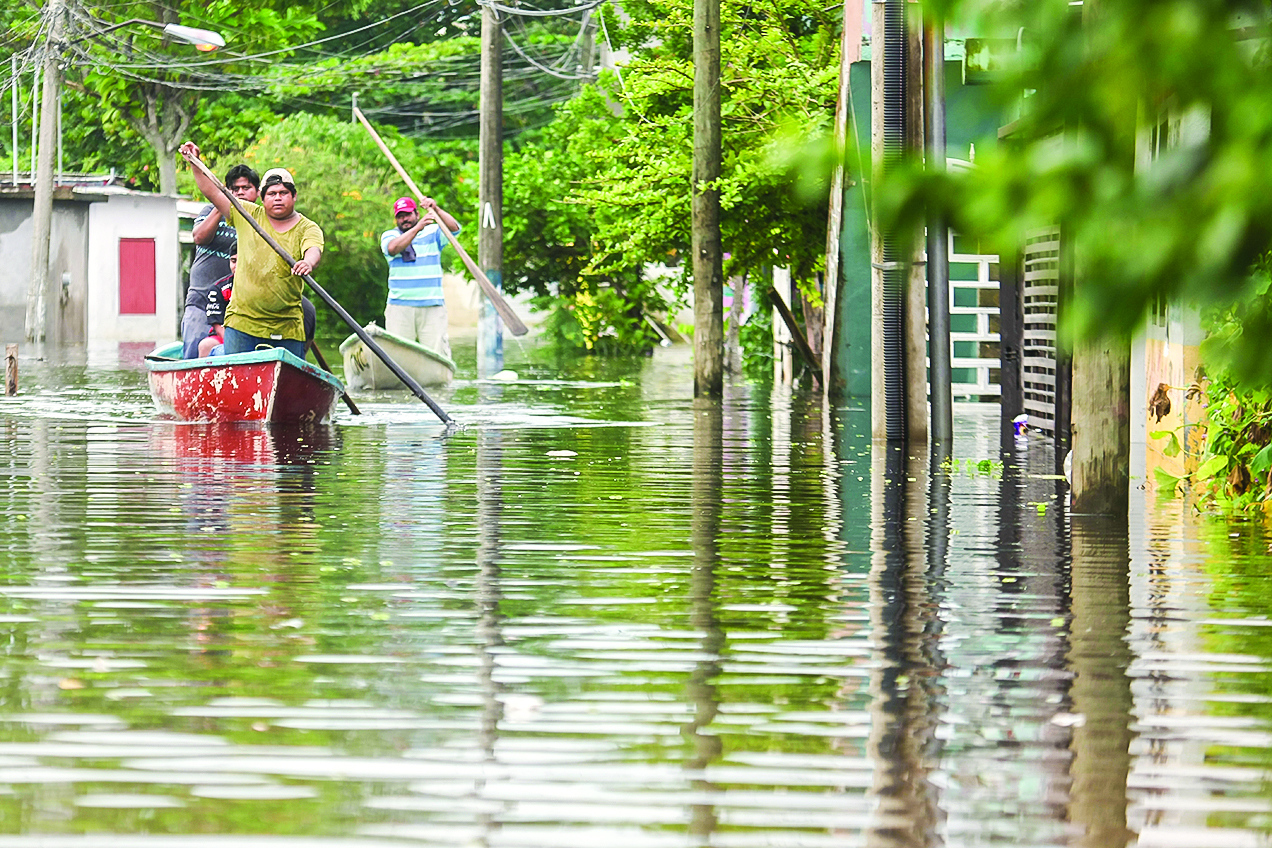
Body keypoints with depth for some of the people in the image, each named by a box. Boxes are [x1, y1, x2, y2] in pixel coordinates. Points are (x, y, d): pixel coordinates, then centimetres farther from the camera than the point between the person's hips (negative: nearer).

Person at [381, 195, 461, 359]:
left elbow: (454, 228, -5)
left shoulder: (433, 232, 12)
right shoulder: (389, 236, 9)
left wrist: (436, 210, -21)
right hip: (400, 307, 0)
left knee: (437, 352, -7)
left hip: (432, 307, 0)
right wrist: (417, 228, -26)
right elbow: (392, 248, -14)